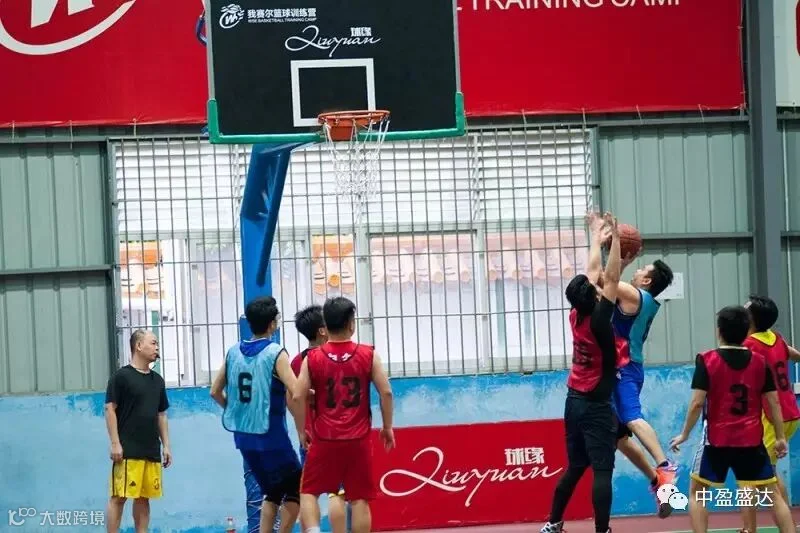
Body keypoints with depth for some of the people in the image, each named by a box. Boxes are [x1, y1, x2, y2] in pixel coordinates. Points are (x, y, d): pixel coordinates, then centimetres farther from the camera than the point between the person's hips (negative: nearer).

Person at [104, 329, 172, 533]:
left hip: (152, 451, 7)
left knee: (144, 497, 9)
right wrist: (115, 443, -13)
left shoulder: (157, 380, 15)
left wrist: (166, 445, 14)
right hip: (128, 451, -7)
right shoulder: (121, 376, -4)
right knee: (119, 497, -8)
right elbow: (110, 409, -7)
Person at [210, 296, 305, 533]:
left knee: (272, 492, 19)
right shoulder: (275, 353, -12)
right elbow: (295, 395, -20)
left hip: (243, 435, 6)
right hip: (271, 436, -6)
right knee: (296, 489, 9)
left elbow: (215, 392, 13)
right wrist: (303, 431, -11)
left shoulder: (233, 352, 6)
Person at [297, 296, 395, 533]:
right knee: (359, 499, 5)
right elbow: (386, 392, -4)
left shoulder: (312, 358, -2)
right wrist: (387, 427, 8)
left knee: (308, 492, 11)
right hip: (358, 440, 0)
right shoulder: (368, 355, -2)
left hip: (324, 439, 0)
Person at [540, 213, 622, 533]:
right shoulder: (598, 320, -17)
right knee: (602, 471, -8)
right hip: (596, 406, -8)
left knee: (574, 468, 17)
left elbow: (593, 279, 13)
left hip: (574, 401, 8)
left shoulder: (576, 315, 0)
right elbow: (610, 278, -17)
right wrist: (615, 238, -12)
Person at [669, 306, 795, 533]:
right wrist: (780, 437, 10)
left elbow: (697, 403, -12)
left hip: (717, 439, -2)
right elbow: (773, 402, 2)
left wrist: (684, 434, -1)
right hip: (752, 439, 2)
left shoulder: (706, 360, -9)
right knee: (773, 494, 11)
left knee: (696, 492, 11)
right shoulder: (760, 361, 0)